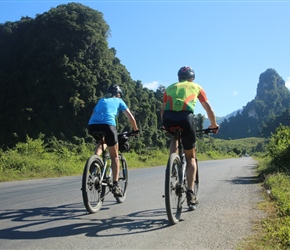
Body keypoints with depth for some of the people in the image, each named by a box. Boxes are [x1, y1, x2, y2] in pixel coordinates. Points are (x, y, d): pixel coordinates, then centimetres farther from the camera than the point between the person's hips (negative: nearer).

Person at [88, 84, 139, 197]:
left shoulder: (101, 100, 33)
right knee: (114, 157, 11)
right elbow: (131, 117, 20)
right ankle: (115, 186, 4)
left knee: (102, 143, 37)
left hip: (92, 126, 4)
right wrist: (136, 130, 33)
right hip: (107, 125, -3)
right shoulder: (119, 101, 24)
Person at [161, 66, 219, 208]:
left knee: (174, 137, 38)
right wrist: (214, 125, 37)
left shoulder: (170, 87, 30)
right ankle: (190, 193, 4)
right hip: (186, 118, -2)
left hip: (168, 118, 2)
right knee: (190, 157, 14)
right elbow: (208, 109, 25)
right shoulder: (196, 87, 26)